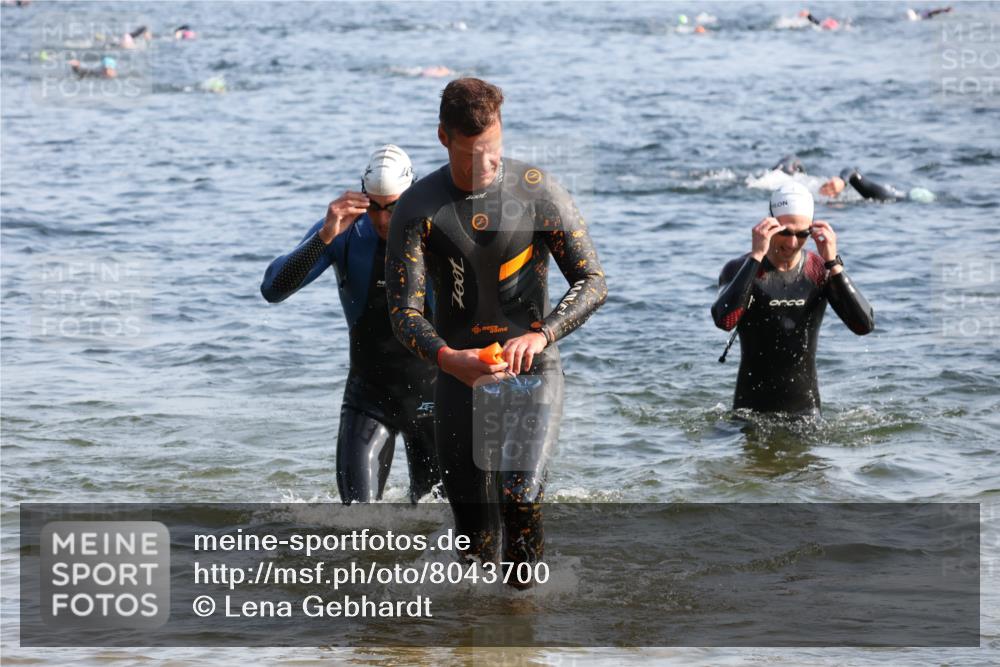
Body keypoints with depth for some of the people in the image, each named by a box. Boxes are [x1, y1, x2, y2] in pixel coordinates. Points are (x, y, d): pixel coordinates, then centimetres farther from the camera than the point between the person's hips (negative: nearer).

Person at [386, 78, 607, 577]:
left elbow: (593, 283, -6)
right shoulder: (418, 209, -6)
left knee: (521, 498, -24)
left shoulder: (537, 191, -7)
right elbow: (404, 311, -11)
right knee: (475, 536, 4)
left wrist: (541, 334, -25)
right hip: (460, 375, 2)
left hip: (532, 370, -1)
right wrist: (447, 358, -32)